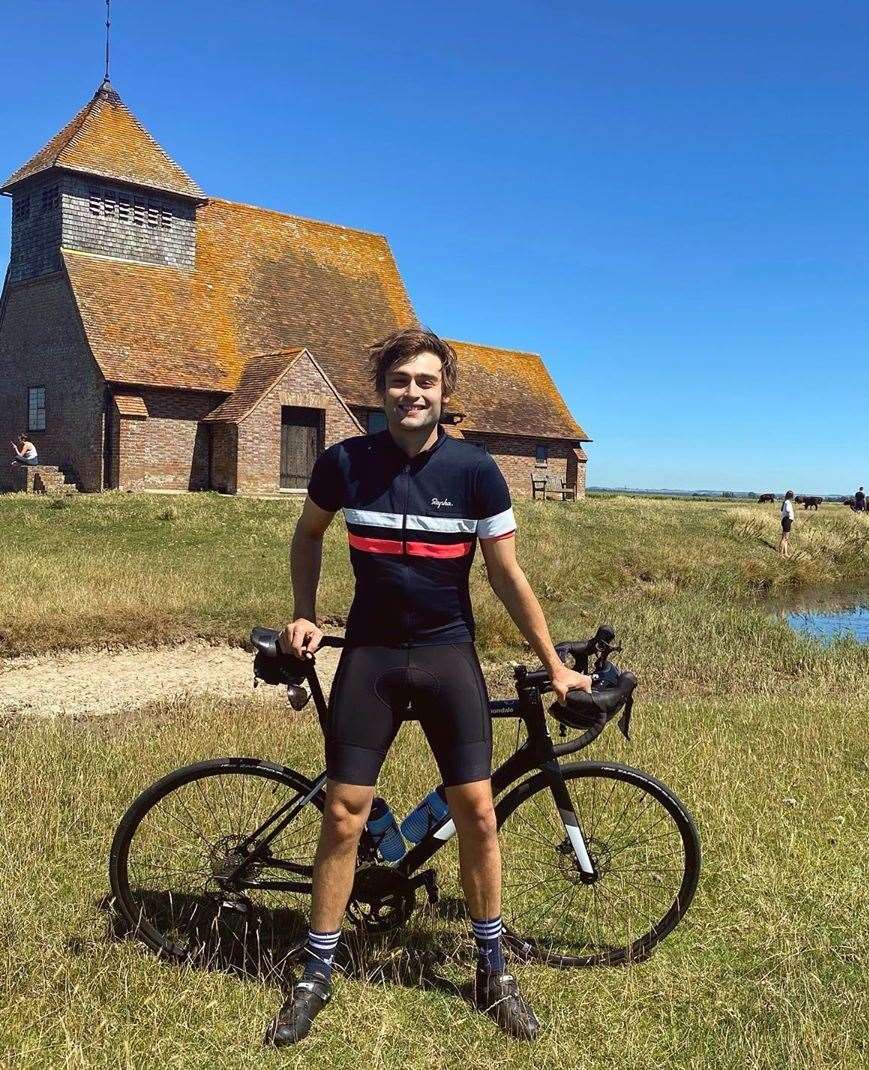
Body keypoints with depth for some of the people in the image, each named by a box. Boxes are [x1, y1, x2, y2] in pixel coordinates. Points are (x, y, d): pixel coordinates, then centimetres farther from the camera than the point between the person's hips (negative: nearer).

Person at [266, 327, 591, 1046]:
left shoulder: (474, 469, -7)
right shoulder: (345, 462, -5)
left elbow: (507, 574, -1)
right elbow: (308, 535, 14)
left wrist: (554, 665, 1)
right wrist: (304, 616, 5)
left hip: (448, 653, 0)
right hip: (370, 654, 0)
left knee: (477, 812, 0)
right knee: (344, 816, 0)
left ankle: (494, 971, 21)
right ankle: (317, 977, 18)